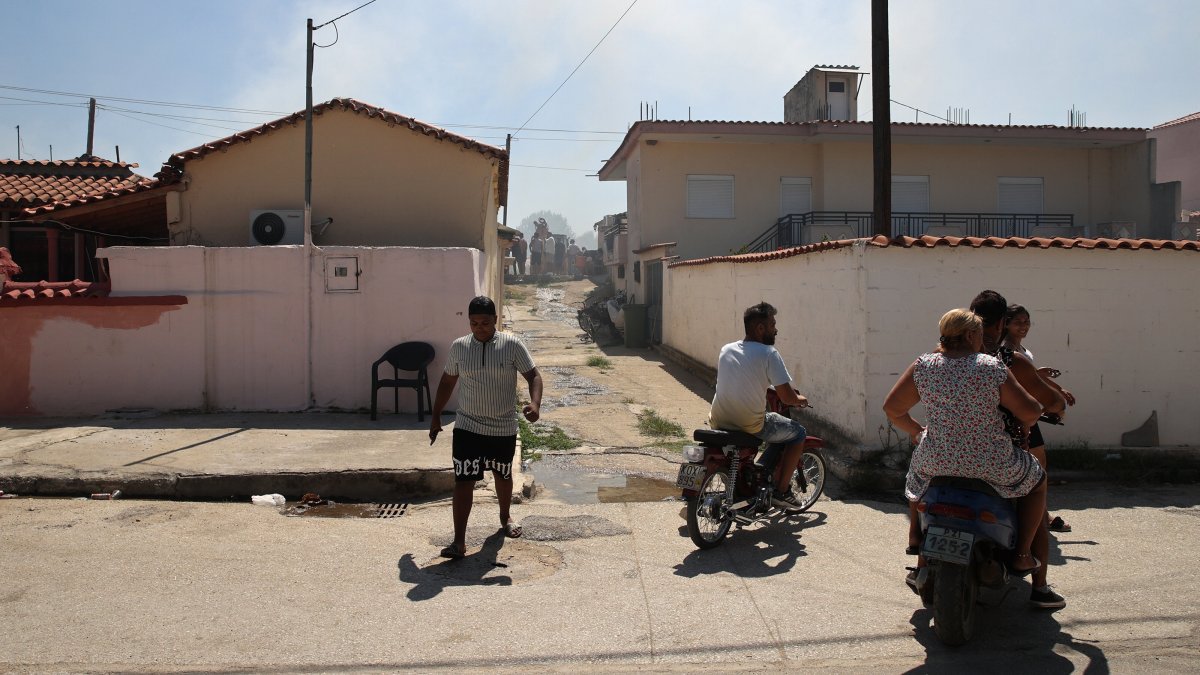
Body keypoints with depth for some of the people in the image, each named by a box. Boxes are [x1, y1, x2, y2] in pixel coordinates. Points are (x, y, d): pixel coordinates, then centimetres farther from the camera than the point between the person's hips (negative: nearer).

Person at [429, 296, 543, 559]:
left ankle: (505, 517, 46)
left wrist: (535, 403, -28)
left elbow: (533, 376, -8)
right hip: (467, 428, 0)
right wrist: (436, 416, 13)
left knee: (503, 475, 20)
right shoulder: (458, 347, -2)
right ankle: (459, 541, -3)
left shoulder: (512, 345, -9)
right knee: (463, 481, -6)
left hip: (504, 428, 0)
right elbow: (447, 381, 11)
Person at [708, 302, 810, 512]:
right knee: (798, 432, 17)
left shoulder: (726, 350, 8)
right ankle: (781, 492, 18)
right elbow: (786, 397, -11)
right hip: (750, 427, -6)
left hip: (719, 422, 6)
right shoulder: (768, 353, -11)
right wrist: (800, 400, 12)